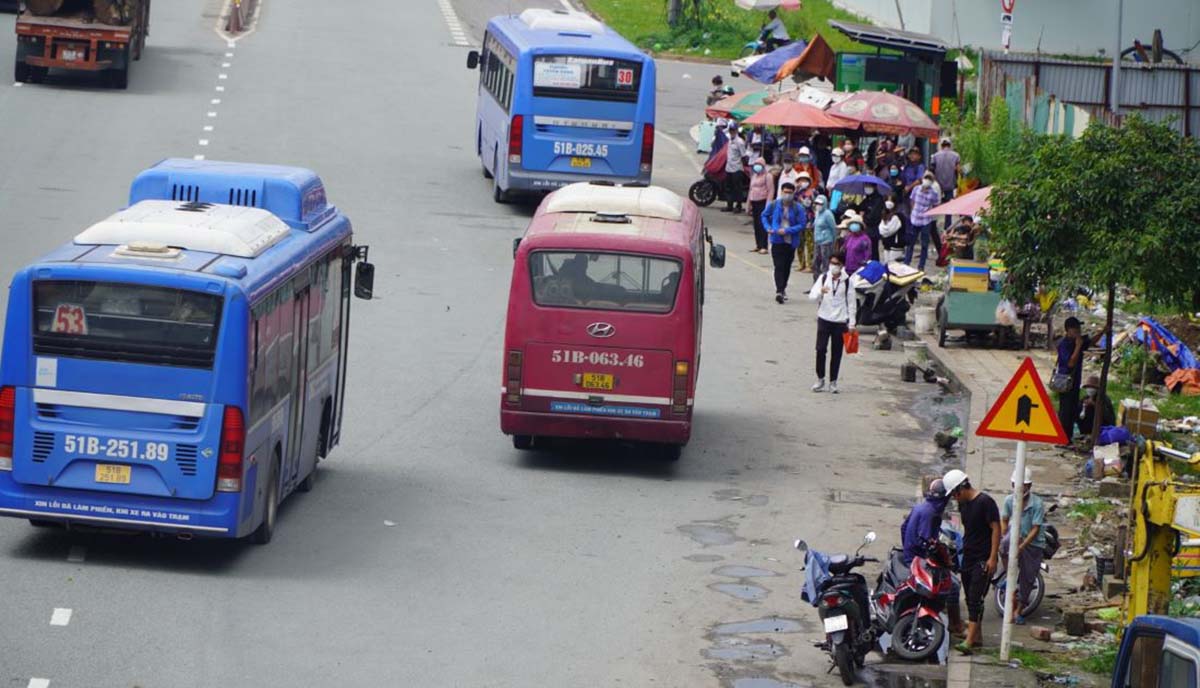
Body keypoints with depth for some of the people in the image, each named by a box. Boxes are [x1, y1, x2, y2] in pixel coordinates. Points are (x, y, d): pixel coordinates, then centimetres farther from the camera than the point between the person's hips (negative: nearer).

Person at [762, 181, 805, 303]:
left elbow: (801, 225, -8)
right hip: (777, 241, -1)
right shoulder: (774, 205, -2)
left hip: (791, 242, 1)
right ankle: (779, 290, -18)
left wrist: (787, 231, -19)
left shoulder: (798, 208, -7)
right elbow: (764, 215, 15)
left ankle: (782, 288, 31)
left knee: (787, 266, 14)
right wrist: (767, 227, -2)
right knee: (779, 266, -12)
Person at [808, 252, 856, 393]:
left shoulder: (847, 281, 0)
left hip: (840, 321, 0)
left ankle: (833, 382, 13)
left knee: (836, 353, 4)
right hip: (824, 318, 0)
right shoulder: (823, 278, 1)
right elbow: (812, 296, -4)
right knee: (821, 349, -6)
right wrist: (820, 292, -27)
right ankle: (820, 379, 8)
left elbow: (851, 302, 3)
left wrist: (852, 323, -1)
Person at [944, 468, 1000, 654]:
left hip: (983, 560, -9)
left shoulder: (985, 502, -14)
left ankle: (969, 641, -20)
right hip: (967, 558, 9)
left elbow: (996, 529, -14)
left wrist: (993, 557, -19)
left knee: (976, 600, -13)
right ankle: (977, 637, 20)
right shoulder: (963, 504, 11)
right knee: (970, 599, 11)